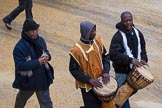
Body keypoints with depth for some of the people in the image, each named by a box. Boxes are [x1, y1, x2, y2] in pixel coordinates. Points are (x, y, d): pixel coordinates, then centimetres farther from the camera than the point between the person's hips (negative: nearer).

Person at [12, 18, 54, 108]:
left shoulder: (40, 40, -4)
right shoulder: (19, 47, -25)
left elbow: (46, 52, 12)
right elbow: (20, 65, -28)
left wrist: (47, 56, -13)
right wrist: (37, 62, -31)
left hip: (43, 79, 4)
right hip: (27, 80, -4)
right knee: (22, 99, 25)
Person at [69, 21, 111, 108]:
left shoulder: (97, 41, -7)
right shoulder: (76, 50, -23)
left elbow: (105, 57, 4)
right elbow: (73, 70, -16)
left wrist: (106, 71, -10)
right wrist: (89, 80, -22)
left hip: (100, 81, 5)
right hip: (87, 85, -5)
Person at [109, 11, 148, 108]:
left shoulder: (138, 33, 1)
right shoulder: (118, 36, -20)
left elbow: (142, 48, 13)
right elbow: (113, 54, -29)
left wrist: (144, 59, -7)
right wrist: (130, 60, -35)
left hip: (135, 69, 6)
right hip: (122, 71, -6)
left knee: (134, 90, 22)